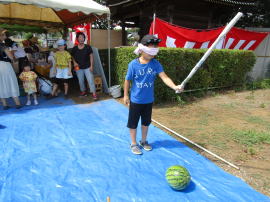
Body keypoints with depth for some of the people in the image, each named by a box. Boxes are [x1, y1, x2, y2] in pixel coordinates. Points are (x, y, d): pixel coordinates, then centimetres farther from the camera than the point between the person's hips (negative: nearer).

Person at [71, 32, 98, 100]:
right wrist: (74, 62, -7)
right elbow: (73, 57, 12)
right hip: (79, 68, 3)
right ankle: (83, 91, 31)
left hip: (87, 67, -2)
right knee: (80, 81, 13)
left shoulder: (88, 47, -4)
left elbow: (91, 56, -2)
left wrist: (91, 66, -8)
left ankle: (94, 93, -4)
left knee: (90, 80, -7)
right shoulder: (74, 48, 1)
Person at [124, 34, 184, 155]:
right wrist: (125, 95, -1)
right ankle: (133, 144, 31)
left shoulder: (156, 64, -9)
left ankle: (144, 141, 41)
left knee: (146, 122, 19)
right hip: (135, 100, -3)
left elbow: (164, 77, -18)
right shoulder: (133, 64, -16)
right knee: (133, 123, 11)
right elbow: (127, 80, -6)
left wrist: (174, 87, -35)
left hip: (149, 100, 3)